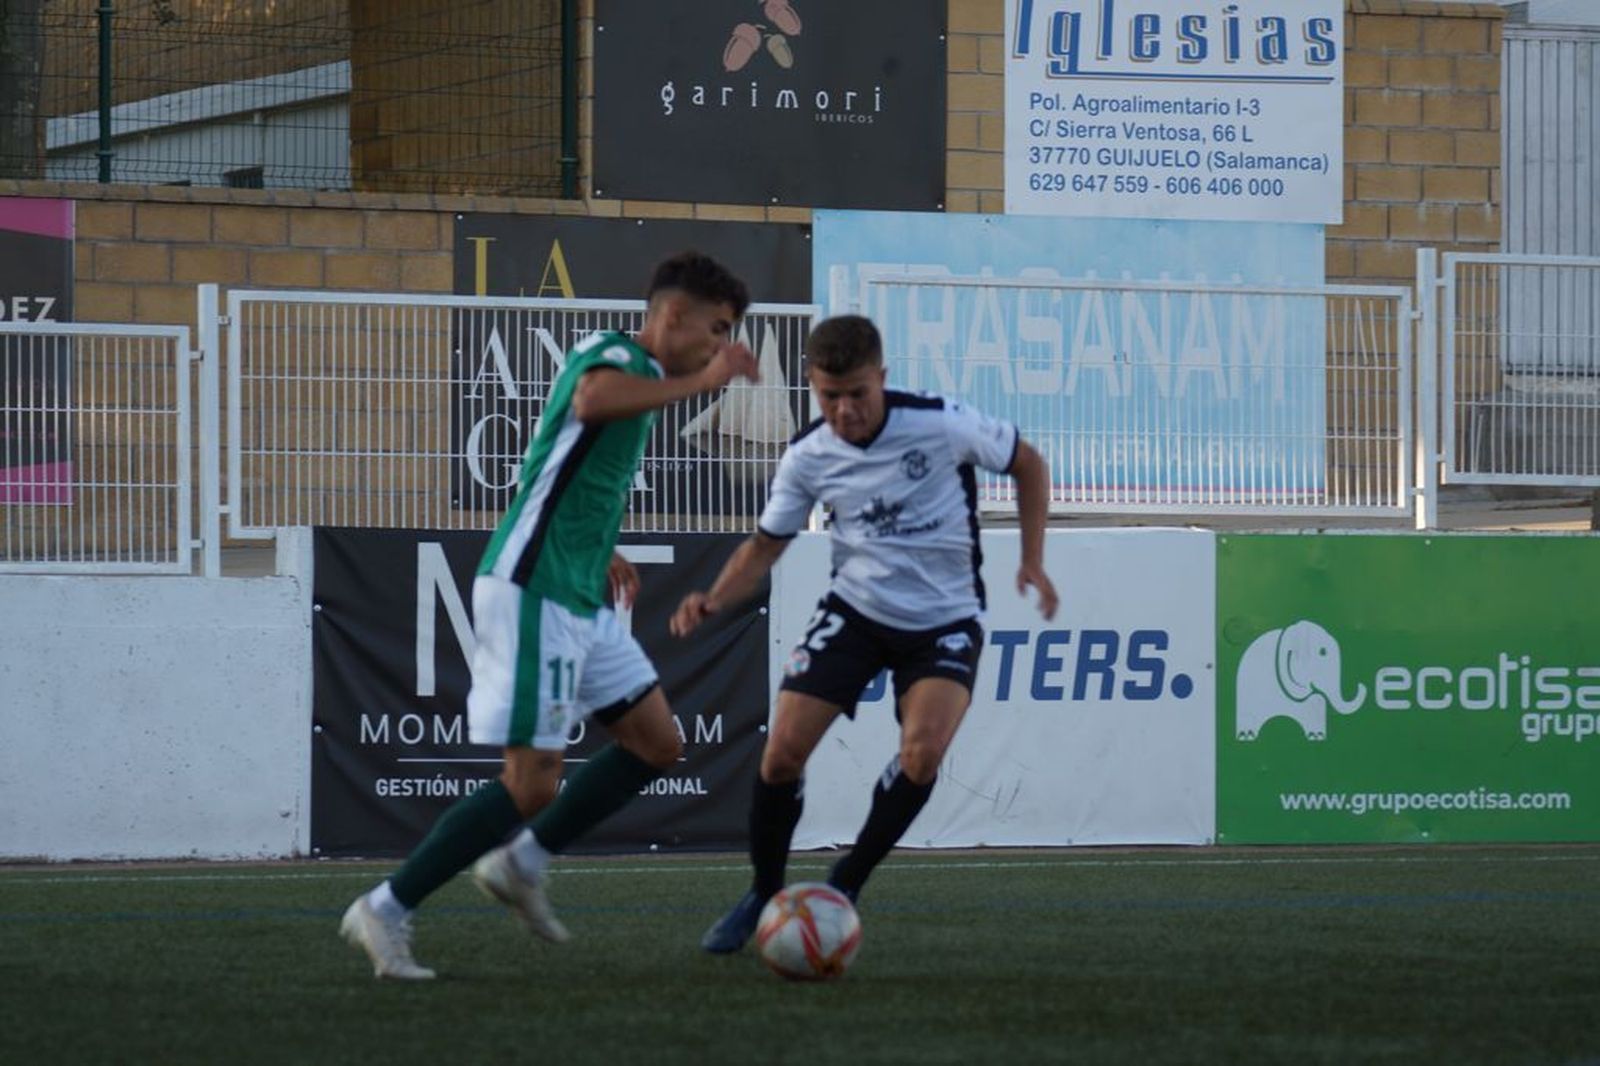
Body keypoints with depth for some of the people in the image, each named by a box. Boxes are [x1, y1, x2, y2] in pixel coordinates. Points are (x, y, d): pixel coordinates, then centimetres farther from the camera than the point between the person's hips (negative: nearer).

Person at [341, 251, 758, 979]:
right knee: (533, 781, -12)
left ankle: (521, 864, 17)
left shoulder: (635, 373, 18)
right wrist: (699, 383, -34)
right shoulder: (614, 355, -12)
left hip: (578, 602, 10)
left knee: (657, 744, 11)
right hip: (531, 592, -10)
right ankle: (386, 911, -5)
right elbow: (589, 401, -38)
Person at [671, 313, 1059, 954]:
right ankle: (765, 895, 13)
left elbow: (1027, 464, -1)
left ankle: (845, 886, -4)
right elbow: (764, 547, 3)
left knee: (923, 750, -26)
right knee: (783, 750, -10)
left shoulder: (942, 425, -18)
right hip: (855, 608, 3)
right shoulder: (808, 457, -9)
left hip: (945, 619, -2)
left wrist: (1032, 560, -9)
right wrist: (710, 602, -15)